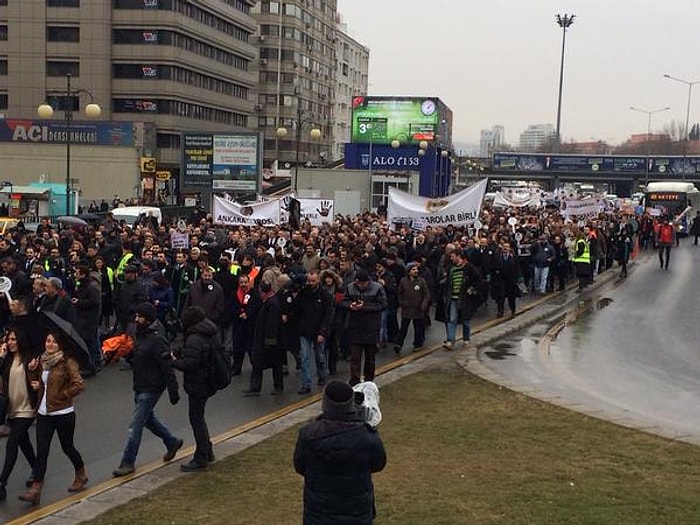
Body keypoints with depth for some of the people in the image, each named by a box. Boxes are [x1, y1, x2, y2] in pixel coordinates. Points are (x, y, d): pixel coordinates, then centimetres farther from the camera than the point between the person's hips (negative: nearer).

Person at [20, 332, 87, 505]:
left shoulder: (68, 363, -12)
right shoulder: (43, 362, 8)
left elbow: (79, 385, -19)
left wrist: (61, 395, -15)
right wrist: (37, 385, 3)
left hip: (63, 413, -5)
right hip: (44, 413, 5)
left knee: (67, 447, 10)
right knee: (41, 450, 0)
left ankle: (81, 476, 35)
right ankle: (35, 489, -2)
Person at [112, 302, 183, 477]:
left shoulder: (157, 339, -22)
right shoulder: (140, 333, 6)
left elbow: (167, 367, -23)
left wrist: (173, 391, -22)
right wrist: (127, 354, 3)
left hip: (151, 389, -10)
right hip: (140, 386, 10)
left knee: (135, 425, -5)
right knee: (148, 418, 23)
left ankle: (128, 463, 5)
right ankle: (172, 442, 41)